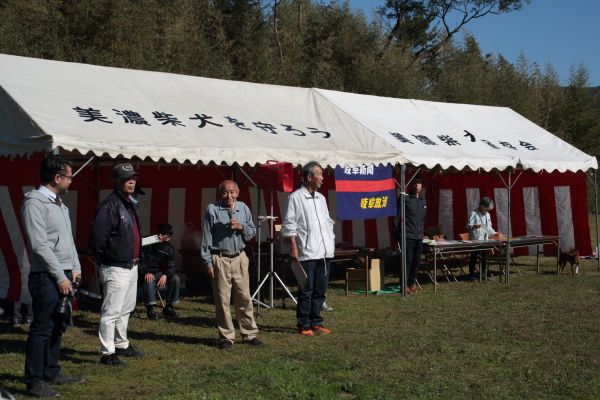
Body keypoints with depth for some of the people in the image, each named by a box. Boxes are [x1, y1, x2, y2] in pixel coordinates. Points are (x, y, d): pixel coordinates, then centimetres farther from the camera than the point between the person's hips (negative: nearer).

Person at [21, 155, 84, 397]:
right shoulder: (35, 203, -12)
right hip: (46, 277, -9)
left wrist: (75, 268, 12)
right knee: (42, 329, -4)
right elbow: (39, 245, -18)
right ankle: (34, 382, 4)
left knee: (58, 327, 15)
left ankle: (51, 373, 26)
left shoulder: (59, 204, 16)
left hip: (64, 276, 9)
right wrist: (60, 277, -17)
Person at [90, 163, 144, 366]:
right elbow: (97, 237, -23)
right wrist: (105, 258, -12)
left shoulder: (131, 204, 13)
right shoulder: (110, 205, -18)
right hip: (116, 268, -10)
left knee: (126, 309, 20)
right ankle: (107, 353, 2)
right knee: (111, 312, -4)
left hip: (131, 266, 10)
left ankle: (122, 345, 34)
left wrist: (136, 258, 15)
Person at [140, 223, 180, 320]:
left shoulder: (169, 249, 0)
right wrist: (146, 273, -28)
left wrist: (165, 275, -30)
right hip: (146, 273, -3)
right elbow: (140, 260, -11)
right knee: (150, 281, -37)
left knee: (175, 278, -21)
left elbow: (171, 267, -7)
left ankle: (168, 307, -7)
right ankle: (150, 308, -21)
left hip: (160, 273, 3)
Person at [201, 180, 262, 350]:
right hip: (220, 259, -3)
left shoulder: (244, 209, 9)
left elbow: (252, 232, 15)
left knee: (244, 298, 6)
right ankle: (226, 336, 11)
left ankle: (249, 334, 15)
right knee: (222, 299, 1)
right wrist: (208, 262, -5)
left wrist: (241, 227, -7)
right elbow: (206, 237, -2)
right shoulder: (212, 209, -2)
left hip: (239, 258, 3)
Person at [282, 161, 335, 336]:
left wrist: (332, 242, 15)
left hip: (324, 252, 7)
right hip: (307, 252, -7)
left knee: (320, 289, 11)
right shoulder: (296, 197, -5)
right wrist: (293, 247, -13)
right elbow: (289, 225, -8)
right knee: (306, 290, -2)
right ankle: (303, 325, 7)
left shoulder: (321, 198, 17)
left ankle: (315, 322, 21)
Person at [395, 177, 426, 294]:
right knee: (408, 260, -6)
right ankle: (404, 284, 2)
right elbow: (398, 215, -8)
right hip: (408, 235, -6)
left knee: (417, 261, 9)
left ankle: (412, 283, 20)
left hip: (419, 236, 6)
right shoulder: (405, 198, -5)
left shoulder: (423, 200, 15)